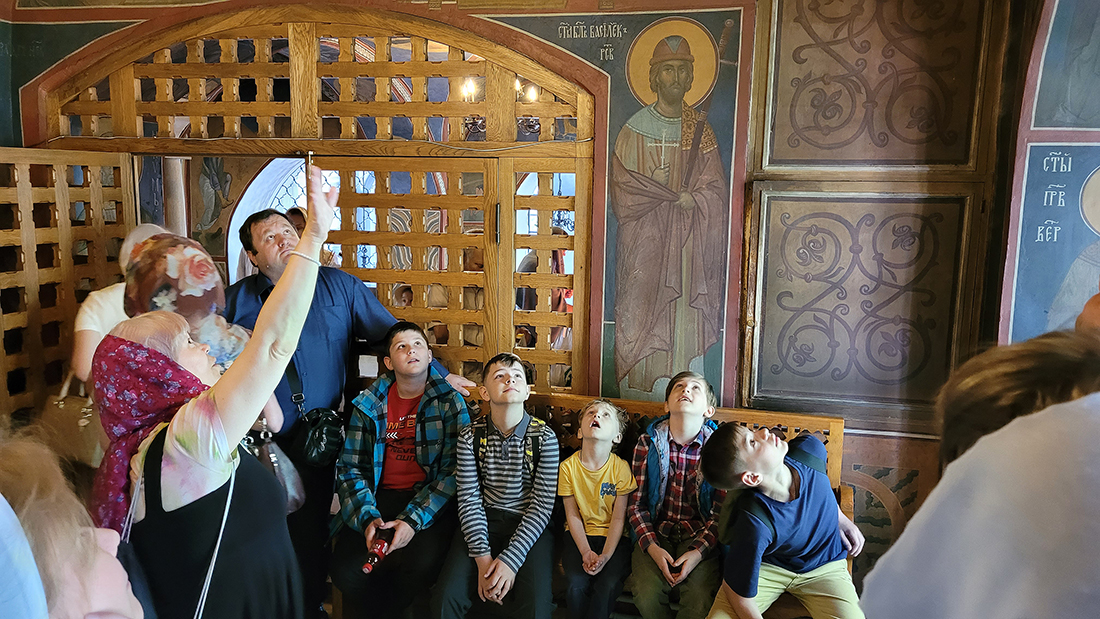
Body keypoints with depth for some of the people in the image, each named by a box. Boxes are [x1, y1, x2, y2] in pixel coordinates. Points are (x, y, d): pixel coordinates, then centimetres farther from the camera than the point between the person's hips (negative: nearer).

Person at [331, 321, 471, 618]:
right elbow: (349, 468, 3)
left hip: (430, 502, -2)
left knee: (421, 565, -29)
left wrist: (413, 520, -18)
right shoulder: (368, 405, 5)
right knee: (346, 571, -20)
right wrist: (367, 517, -14)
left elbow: (454, 470, -7)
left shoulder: (450, 402, -1)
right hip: (378, 499, 2)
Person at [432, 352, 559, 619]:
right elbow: (469, 499, -4)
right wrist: (483, 558, -16)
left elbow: (543, 504, -10)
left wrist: (510, 560, -20)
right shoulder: (470, 436, -2)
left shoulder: (545, 437, -7)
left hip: (529, 526, -1)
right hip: (483, 523, 1)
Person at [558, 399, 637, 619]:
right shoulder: (568, 467, -6)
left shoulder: (621, 468, -9)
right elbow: (572, 516, -3)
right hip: (580, 536, 1)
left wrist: (605, 556, -19)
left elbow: (619, 519, -8)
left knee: (608, 585, -24)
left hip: (614, 537, -1)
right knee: (576, 584, -22)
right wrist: (586, 552, -14)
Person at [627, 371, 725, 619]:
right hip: (656, 533, 1)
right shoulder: (648, 442, -3)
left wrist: (698, 552, -16)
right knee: (647, 595, -22)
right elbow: (636, 503, 0)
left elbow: (722, 510, -5)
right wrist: (652, 547, -12)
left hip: (700, 536, 0)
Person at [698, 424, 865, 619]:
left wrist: (840, 517, 7)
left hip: (823, 566, 4)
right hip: (767, 566, -4)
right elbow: (738, 592, -22)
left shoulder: (808, 449, -22)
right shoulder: (754, 524, -36)